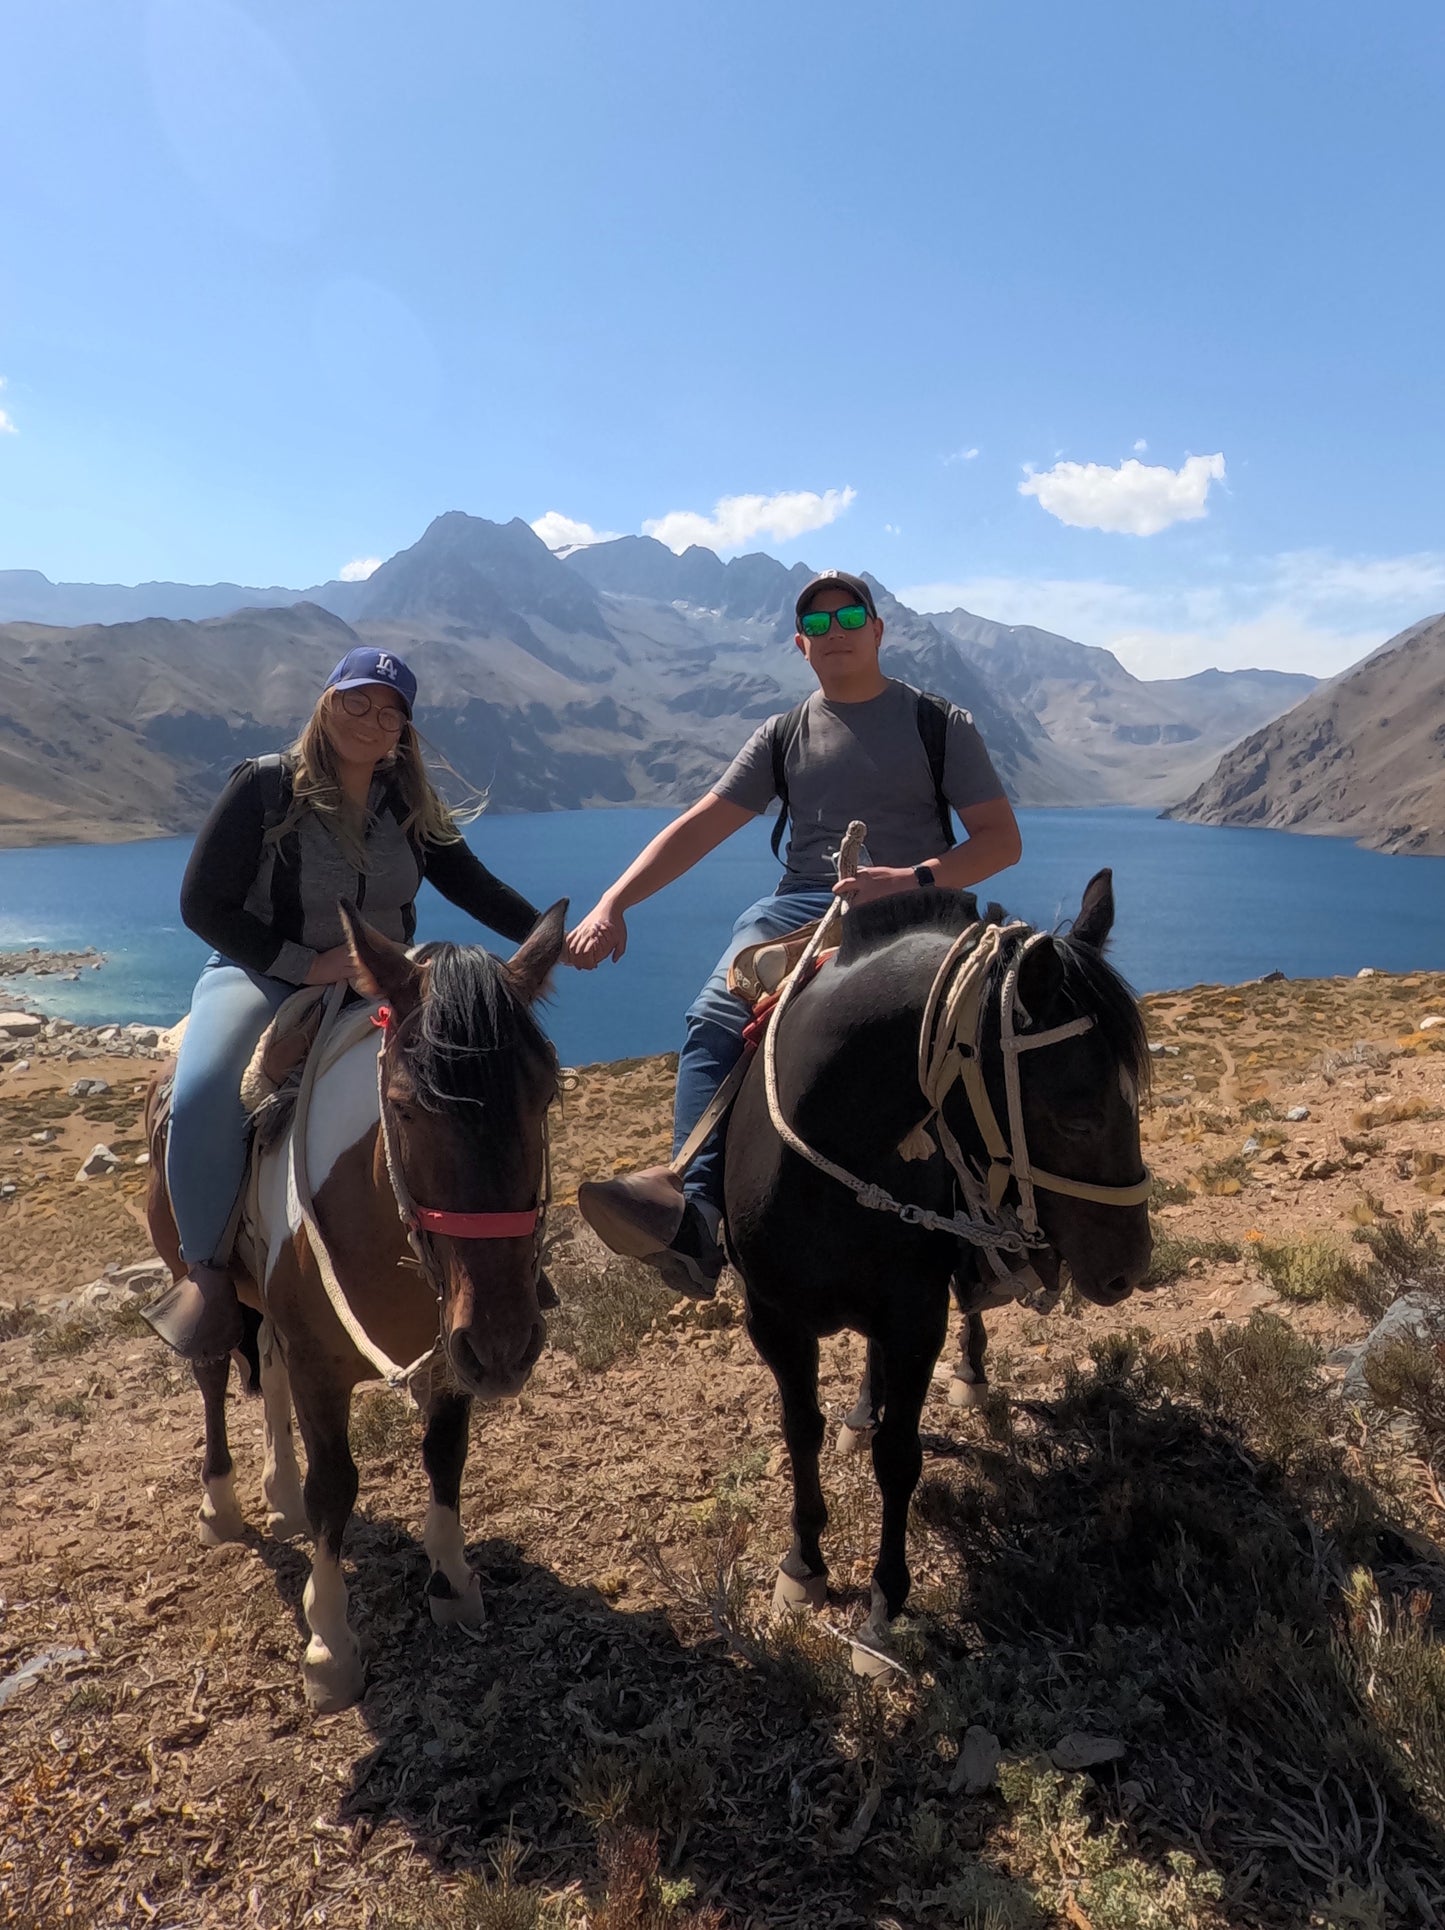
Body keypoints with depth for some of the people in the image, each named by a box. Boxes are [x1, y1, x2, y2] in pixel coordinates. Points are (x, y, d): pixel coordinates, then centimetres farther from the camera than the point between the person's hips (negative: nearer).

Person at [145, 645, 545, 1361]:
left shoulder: (411, 804, 4)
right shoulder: (263, 786, -10)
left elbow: (476, 887, 5)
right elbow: (202, 905, -11)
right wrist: (305, 965, -21)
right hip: (263, 972, -4)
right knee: (204, 1097, -32)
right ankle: (207, 1269, -11)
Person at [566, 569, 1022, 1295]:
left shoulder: (939, 723, 10)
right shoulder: (784, 736, 17)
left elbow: (1002, 839, 3)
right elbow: (699, 827, 10)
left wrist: (912, 878, -16)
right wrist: (611, 905, -3)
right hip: (803, 904, 2)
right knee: (715, 1019, -27)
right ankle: (696, 1211, -38)